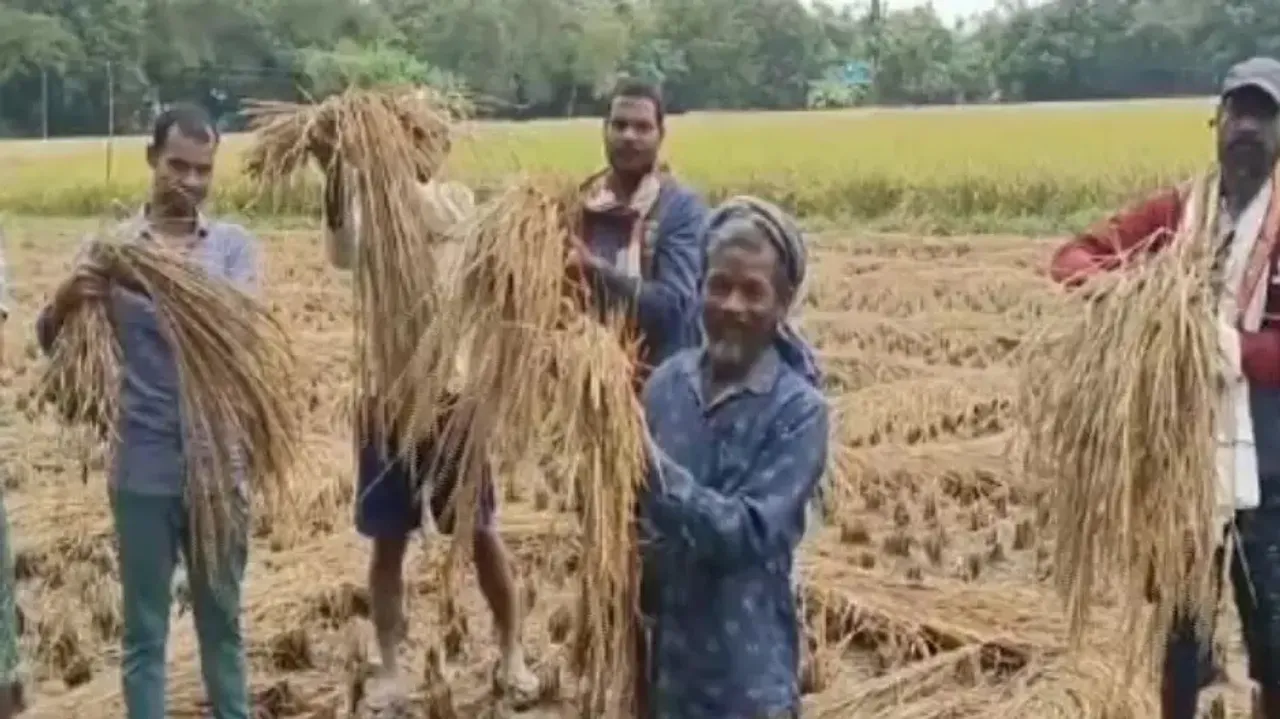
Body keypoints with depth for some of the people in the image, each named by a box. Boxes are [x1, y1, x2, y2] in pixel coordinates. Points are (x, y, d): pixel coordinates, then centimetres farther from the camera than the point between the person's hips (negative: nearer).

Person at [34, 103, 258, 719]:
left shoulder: (234, 244, 1)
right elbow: (50, 341, -3)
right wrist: (67, 297, -26)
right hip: (144, 469, -1)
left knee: (222, 620, 15)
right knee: (144, 630, 8)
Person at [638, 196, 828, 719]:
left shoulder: (799, 410, -13)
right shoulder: (669, 381, 0)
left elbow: (750, 531, -22)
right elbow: (639, 506, 7)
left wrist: (657, 470, -28)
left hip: (745, 667, -5)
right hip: (661, 648, 5)